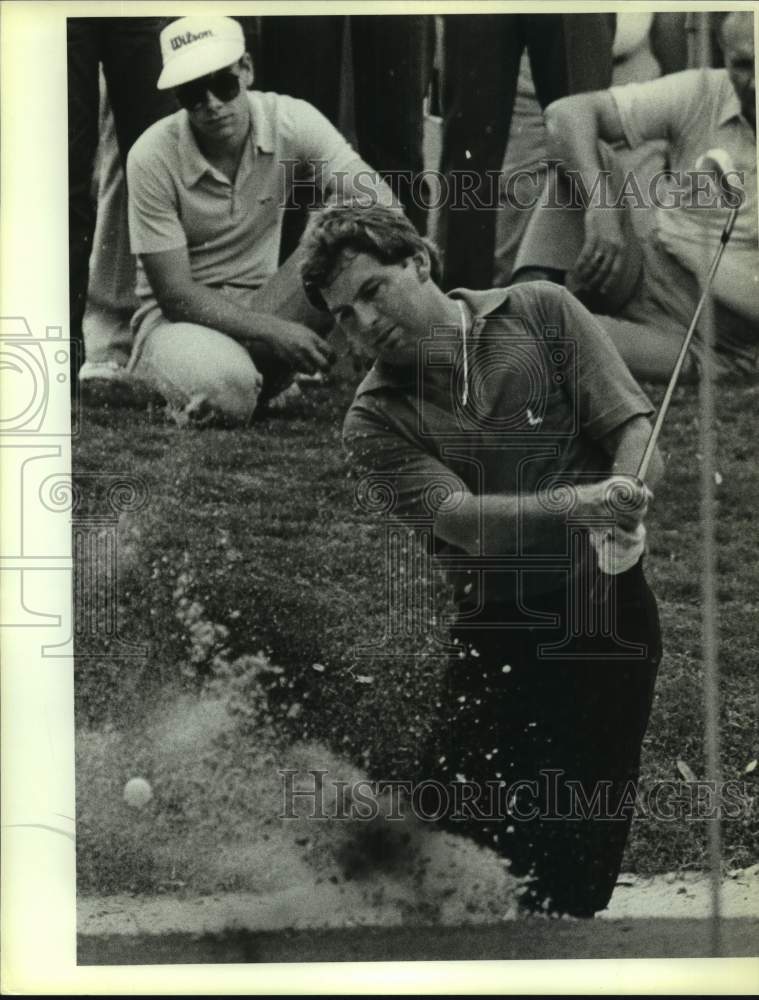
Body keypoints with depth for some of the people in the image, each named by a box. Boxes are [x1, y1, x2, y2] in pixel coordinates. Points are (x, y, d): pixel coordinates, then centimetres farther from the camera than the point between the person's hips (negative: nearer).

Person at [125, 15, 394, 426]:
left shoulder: (292, 122, -11)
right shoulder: (152, 158, -18)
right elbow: (175, 295, -18)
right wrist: (275, 332, -29)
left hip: (264, 306, 4)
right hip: (181, 317, -4)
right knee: (223, 387, -38)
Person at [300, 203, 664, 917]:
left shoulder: (539, 311, 5)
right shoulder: (374, 423, 2)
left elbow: (633, 423, -1)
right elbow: (459, 518, -13)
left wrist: (621, 512, -23)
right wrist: (577, 503, -30)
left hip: (609, 611, 0)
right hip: (495, 635, 1)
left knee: (585, 843, 0)